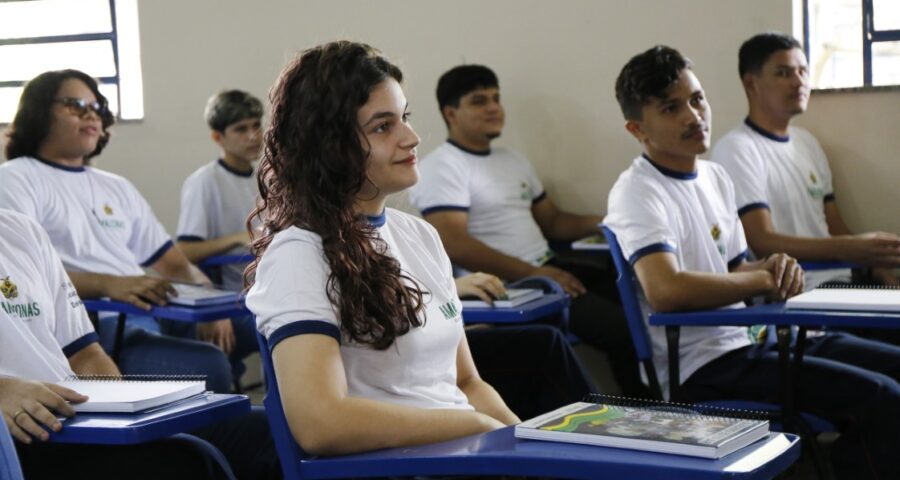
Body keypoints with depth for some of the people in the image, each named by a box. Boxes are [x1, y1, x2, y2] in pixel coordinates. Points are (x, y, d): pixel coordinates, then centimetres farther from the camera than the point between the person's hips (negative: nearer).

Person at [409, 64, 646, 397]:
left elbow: (551, 221, 26)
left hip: (547, 267, 9)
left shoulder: (513, 160, 21)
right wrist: (533, 275, -22)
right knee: (623, 329, -23)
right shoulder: (442, 167, -7)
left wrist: (603, 223, 6)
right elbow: (453, 245, -19)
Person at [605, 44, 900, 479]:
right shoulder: (637, 193, -12)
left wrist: (773, 268, -3)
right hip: (701, 368, -9)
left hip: (745, 341, 9)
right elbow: (666, 291, -28)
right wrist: (765, 281, -14)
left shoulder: (715, 177, 14)